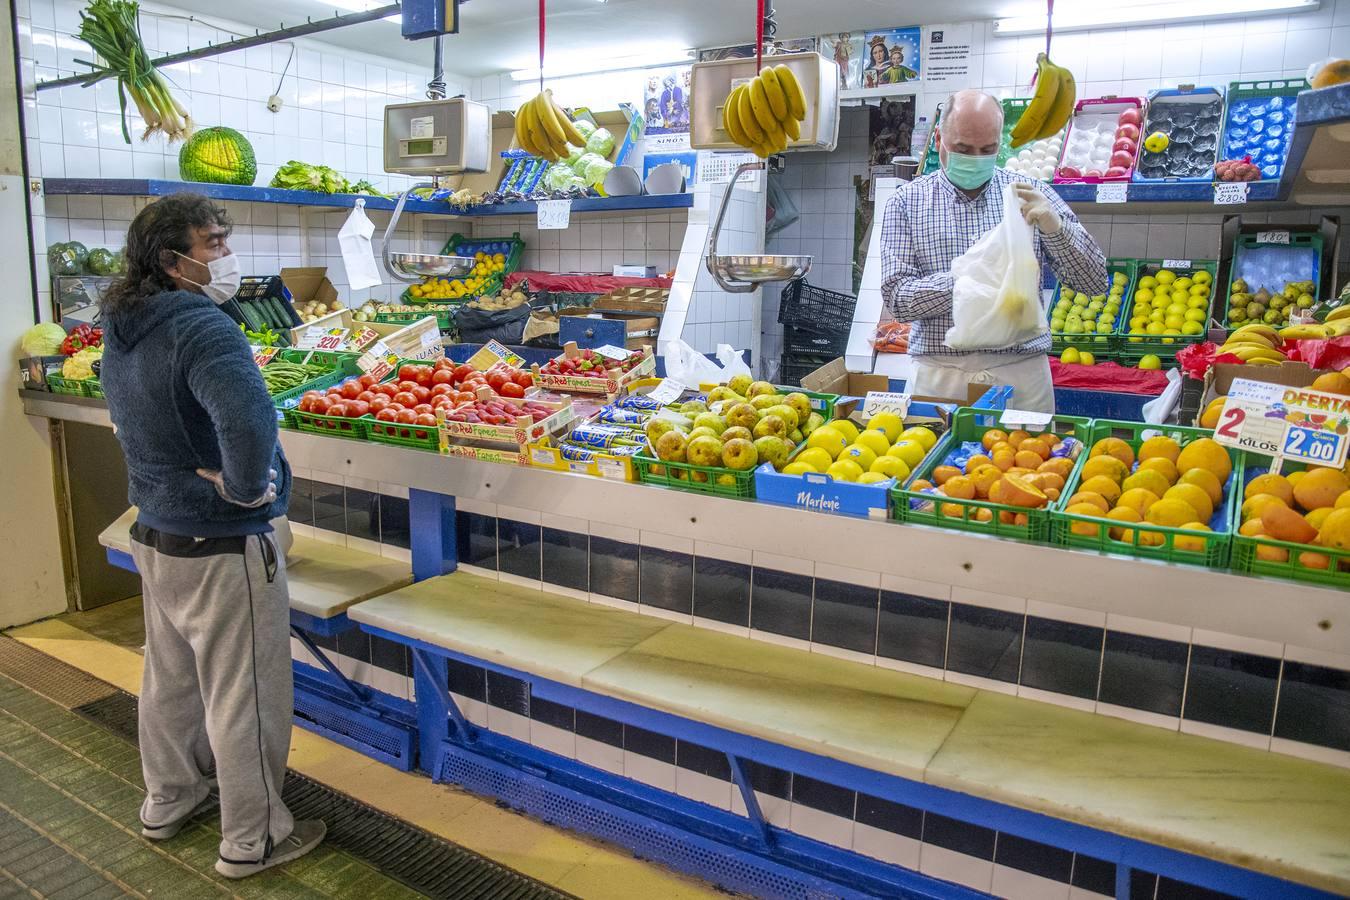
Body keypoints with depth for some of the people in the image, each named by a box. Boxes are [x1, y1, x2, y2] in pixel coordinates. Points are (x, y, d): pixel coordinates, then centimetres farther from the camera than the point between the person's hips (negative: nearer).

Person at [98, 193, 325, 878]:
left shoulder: (120, 333, 5)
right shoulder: (200, 325, -25)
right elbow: (247, 417, -44)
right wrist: (246, 485, -27)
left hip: (153, 534, 9)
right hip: (222, 549, -9)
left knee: (170, 675, 25)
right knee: (244, 696, 6)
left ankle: (169, 801, 45)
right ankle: (252, 840, 22)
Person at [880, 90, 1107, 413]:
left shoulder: (1032, 196, 7)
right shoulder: (907, 202, 3)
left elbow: (1095, 282, 3)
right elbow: (897, 298, -6)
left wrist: (1054, 226, -13)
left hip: (1022, 374, 1)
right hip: (939, 376, -1)